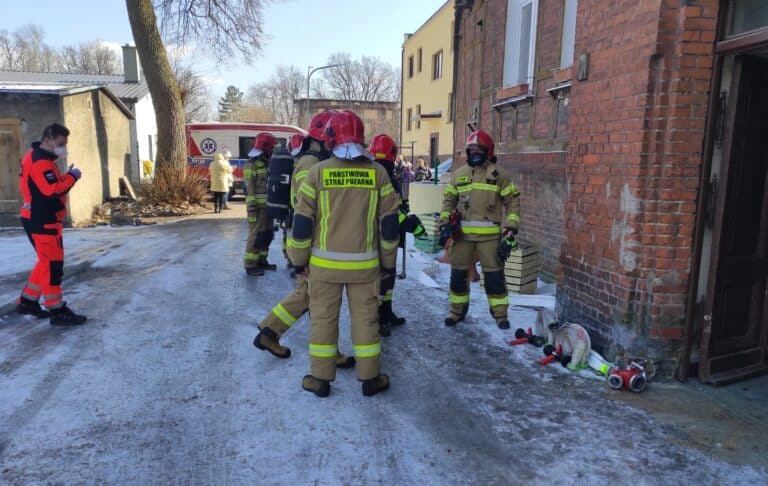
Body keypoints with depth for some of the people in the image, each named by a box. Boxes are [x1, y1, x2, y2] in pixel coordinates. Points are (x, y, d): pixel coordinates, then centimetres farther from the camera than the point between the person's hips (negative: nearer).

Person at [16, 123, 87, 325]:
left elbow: (52, 185, 17)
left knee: (47, 262, 18)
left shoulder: (39, 158, 17)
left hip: (42, 219, 11)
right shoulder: (40, 162, -17)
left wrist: (66, 177, 1)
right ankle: (57, 311, -2)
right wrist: (72, 176, -15)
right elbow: (53, 190, -27)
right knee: (53, 264, -7)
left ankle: (27, 301, 27)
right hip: (41, 221, -11)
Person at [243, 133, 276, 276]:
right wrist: (251, 207, -22)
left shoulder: (268, 163, 16)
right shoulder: (252, 164, -10)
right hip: (258, 206, -9)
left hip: (268, 205, 9)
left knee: (267, 234, 14)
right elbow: (249, 188, -16)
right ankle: (250, 265, -2)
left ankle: (261, 261, 25)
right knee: (256, 235, -7)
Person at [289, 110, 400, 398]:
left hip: (325, 263, -1)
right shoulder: (377, 172, -2)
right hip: (364, 264, 1)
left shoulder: (318, 172, -6)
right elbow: (389, 223, 1)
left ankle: (321, 379, 20)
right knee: (366, 318, 11)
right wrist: (388, 261, 11)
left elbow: (302, 221, -4)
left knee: (323, 317, 11)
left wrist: (299, 259, 8)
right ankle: (370, 379, 21)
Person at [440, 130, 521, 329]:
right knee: (458, 273, 8)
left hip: (490, 234, -3)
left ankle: (500, 313, 13)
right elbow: (449, 200, 17)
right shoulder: (458, 174, 11)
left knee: (494, 274, 1)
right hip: (463, 234, 3)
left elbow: (512, 201, 4)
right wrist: (445, 221, 4)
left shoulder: (498, 174, 2)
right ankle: (457, 310, 22)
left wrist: (511, 226, -6)